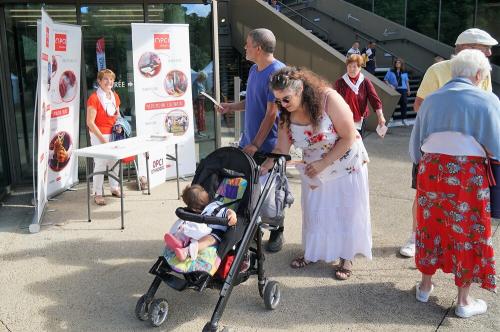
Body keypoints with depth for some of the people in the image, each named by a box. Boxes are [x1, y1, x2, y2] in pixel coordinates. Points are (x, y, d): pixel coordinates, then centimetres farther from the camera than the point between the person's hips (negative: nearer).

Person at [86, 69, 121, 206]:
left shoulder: (115, 96, 7)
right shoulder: (94, 98, -15)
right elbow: (90, 122, -17)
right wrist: (102, 138, -19)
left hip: (113, 133, 7)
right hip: (99, 135, -7)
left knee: (114, 161, 15)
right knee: (100, 164, -6)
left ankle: (115, 188, 30)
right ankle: (97, 194, 4)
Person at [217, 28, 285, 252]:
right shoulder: (254, 69, 10)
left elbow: (271, 113, -20)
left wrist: (256, 144, -20)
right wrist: (231, 107, 13)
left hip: (269, 146, -7)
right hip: (249, 142, 7)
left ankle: (277, 234, 24)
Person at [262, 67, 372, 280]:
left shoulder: (329, 99, -30)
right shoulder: (286, 114, -15)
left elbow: (349, 137, -24)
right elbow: (282, 149, -15)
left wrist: (324, 163, -26)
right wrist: (265, 166, -33)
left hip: (346, 164, -4)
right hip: (313, 169, 4)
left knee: (346, 212, 6)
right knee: (313, 211, 12)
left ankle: (346, 257, 22)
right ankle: (312, 252, 30)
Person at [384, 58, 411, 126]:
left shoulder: (404, 72, 12)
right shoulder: (390, 71, 4)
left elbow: (407, 81, 18)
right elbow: (385, 80, 2)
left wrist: (408, 90, 15)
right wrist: (389, 85, -12)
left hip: (403, 89, 2)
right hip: (394, 90, -2)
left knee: (403, 104, -1)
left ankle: (403, 119, 7)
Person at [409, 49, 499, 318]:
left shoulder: (431, 99, 9)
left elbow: (414, 147, 10)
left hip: (430, 172, 4)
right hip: (468, 176, -4)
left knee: (431, 228, 18)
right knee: (468, 235, 10)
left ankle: (425, 286, 32)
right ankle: (463, 301, 21)